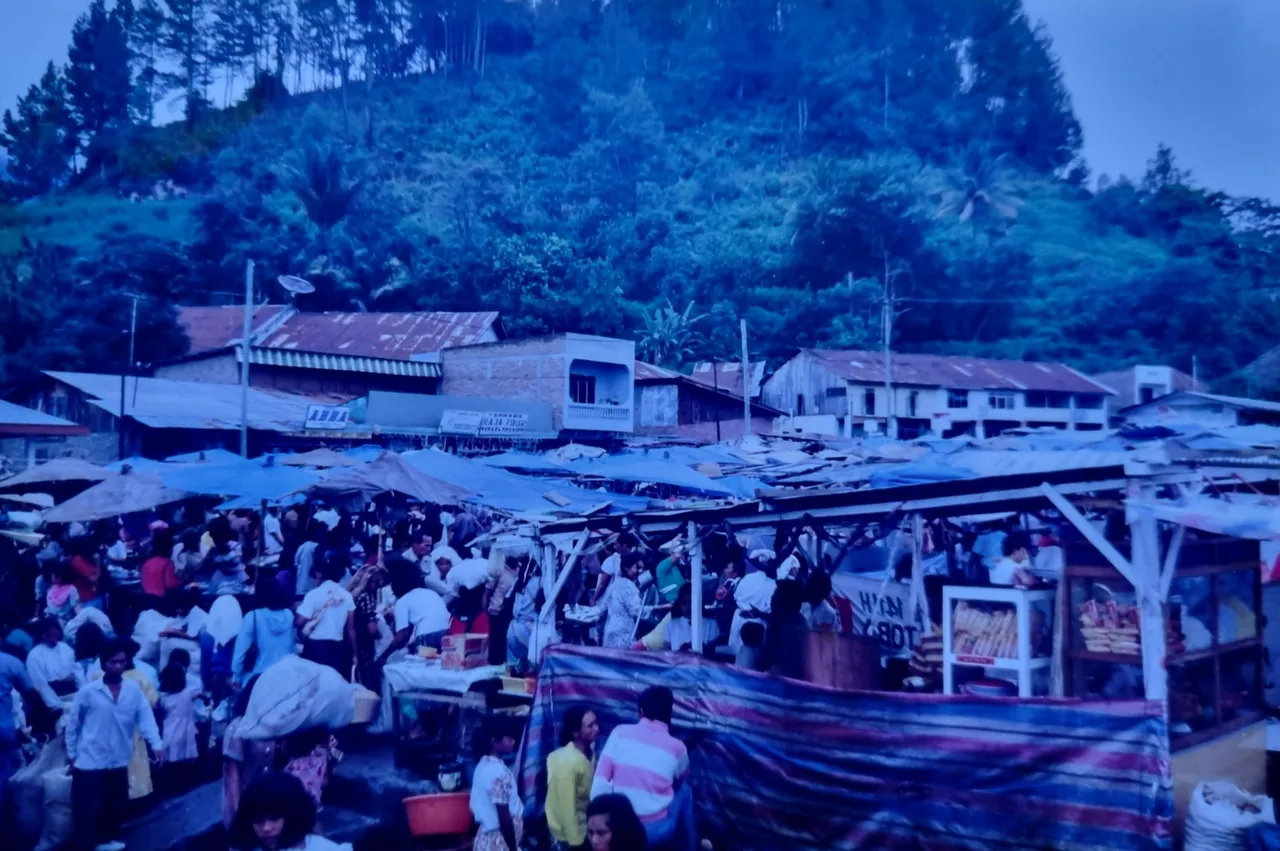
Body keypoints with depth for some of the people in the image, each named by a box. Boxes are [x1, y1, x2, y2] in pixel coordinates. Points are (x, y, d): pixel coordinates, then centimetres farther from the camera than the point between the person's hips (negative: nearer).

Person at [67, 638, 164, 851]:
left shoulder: (134, 689, -2)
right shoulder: (88, 692, -10)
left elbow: (145, 717, -7)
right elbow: (73, 724, 0)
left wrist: (156, 744, -18)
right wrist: (71, 753, 2)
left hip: (119, 762, 4)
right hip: (89, 762, -4)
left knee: (116, 805, 18)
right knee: (87, 810, -1)